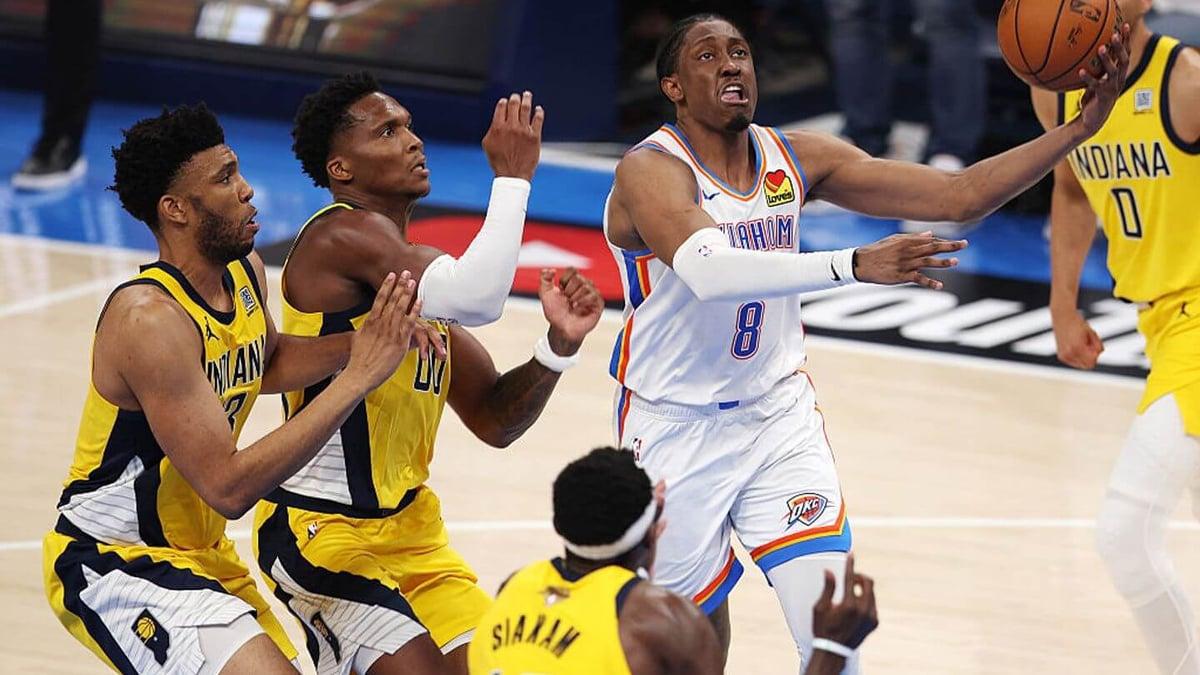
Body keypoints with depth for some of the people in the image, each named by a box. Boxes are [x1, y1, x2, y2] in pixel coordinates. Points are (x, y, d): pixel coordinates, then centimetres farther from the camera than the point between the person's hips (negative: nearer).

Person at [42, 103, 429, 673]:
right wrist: (358, 377, -30)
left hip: (198, 551, 10)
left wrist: (361, 342, 2)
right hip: (113, 563, -10)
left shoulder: (246, 272, -1)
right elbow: (229, 486, -30)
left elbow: (263, 364, 24)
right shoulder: (149, 320, -27)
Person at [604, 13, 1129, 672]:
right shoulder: (649, 171, -20)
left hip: (778, 415, 4)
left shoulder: (796, 158, -2)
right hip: (676, 428, -4)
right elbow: (707, 270, -40)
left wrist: (1081, 127, -15)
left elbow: (959, 196, -3)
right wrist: (855, 264, -50)